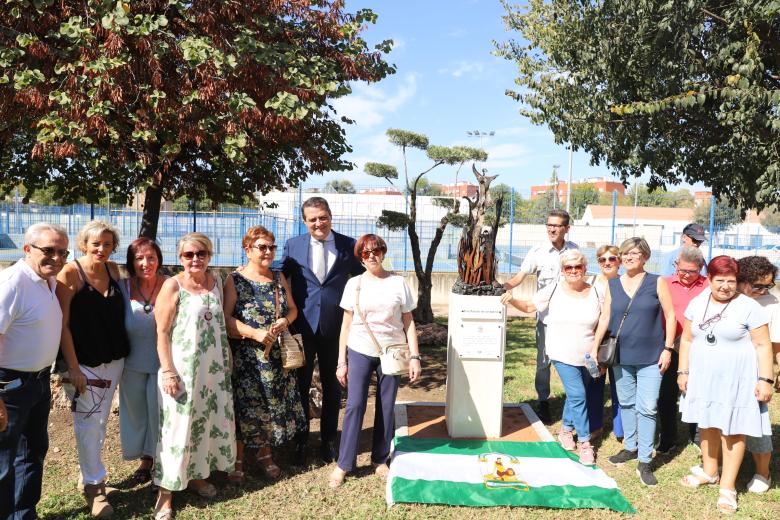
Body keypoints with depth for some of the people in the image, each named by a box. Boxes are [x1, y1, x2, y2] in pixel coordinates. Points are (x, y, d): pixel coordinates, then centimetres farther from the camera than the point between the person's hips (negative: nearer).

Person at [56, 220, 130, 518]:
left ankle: (90, 474, 34)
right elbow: (63, 324, -13)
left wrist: (121, 354, 9)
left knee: (100, 422, 16)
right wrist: (73, 368, -16)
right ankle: (94, 487, 17)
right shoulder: (70, 273, -13)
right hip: (84, 362, -5)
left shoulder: (113, 270, 3)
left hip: (114, 360, 6)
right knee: (88, 424, 2)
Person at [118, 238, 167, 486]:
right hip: (132, 361, 3)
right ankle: (144, 459, 37)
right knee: (135, 410, 16)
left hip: (162, 361, -3)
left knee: (159, 411, 7)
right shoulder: (123, 287, -9)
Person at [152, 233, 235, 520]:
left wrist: (227, 361, 12)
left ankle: (197, 475, 33)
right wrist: (168, 371, -17)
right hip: (182, 369, -5)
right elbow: (162, 332, -12)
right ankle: (166, 491, 13)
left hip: (214, 367, 6)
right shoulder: (172, 285, -11)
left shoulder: (216, 282, 5)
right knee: (177, 426, 1)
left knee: (209, 421, 15)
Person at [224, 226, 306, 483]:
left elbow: (292, 308, 14)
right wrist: (255, 333, -20)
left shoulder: (279, 278, 9)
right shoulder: (235, 280, -7)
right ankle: (238, 458, 18)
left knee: (273, 403, 10)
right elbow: (225, 318, -12)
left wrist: (286, 320, -8)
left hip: (276, 354, 5)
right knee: (244, 404, 2)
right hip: (244, 355, -4)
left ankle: (265, 453, 29)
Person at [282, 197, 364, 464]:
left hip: (335, 326, 0)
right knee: (301, 384, 11)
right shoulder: (293, 245, 0)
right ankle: (301, 440, 28)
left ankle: (328, 440, 29)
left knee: (332, 386, 13)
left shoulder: (348, 245, -1)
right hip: (302, 326, 0)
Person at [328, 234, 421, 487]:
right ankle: (343, 464, 10)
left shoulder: (398, 282, 0)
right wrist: (341, 361, 1)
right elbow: (346, 324, 4)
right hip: (360, 352, 0)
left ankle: (380, 459, 22)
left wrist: (414, 357, -4)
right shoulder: (354, 283, 1)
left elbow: (408, 322, 2)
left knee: (386, 407, 7)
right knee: (354, 406, -2)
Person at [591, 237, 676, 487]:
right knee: (626, 404, 13)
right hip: (621, 356, 3)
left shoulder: (657, 282, -2)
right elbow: (605, 317, 7)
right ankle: (630, 447, 30)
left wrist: (668, 348, -6)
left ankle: (644, 461, 4)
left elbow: (670, 316, -1)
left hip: (650, 358, -3)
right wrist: (595, 346, 4)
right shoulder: (613, 284, 6)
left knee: (647, 408, -4)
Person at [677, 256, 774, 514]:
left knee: (732, 429, 3)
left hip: (735, 379, -4)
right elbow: (687, 339, 8)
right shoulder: (697, 303, 3)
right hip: (702, 376, 5)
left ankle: (728, 486, 14)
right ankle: (709, 471, 35)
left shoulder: (749, 307, -10)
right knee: (707, 424, 16)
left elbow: (762, 345, -9)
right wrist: (683, 371, 6)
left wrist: (765, 379, -13)